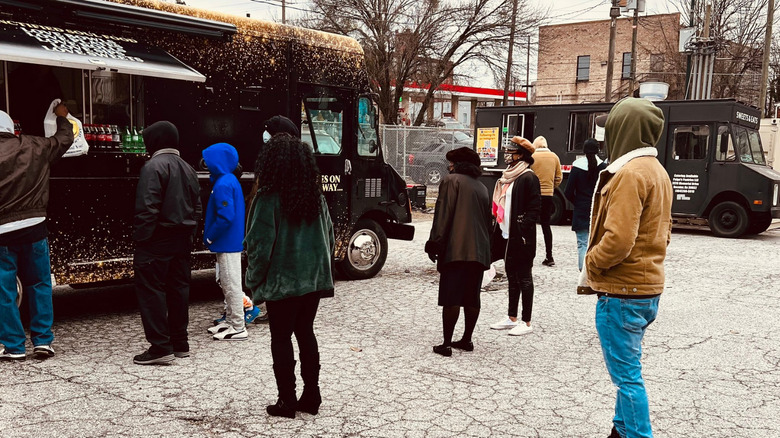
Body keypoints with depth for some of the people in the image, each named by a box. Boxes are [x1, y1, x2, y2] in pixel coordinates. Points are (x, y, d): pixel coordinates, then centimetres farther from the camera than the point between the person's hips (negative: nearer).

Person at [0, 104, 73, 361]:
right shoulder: (33, 147, 3)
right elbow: (64, 139, 20)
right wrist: (62, 117, 36)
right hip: (33, 227, 3)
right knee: (39, 285, 13)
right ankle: (43, 341, 14)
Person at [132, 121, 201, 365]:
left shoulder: (153, 167, -12)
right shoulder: (188, 169, 15)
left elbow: (147, 208, -19)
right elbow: (197, 208, 15)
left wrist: (140, 238, -14)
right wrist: (189, 235, 17)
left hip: (157, 238, -8)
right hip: (181, 239, 8)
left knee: (151, 290, -3)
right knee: (179, 288, 12)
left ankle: (160, 347, -3)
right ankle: (180, 343, 20)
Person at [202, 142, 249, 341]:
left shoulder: (223, 185, -19)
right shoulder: (229, 180, 13)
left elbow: (226, 217, -26)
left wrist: (210, 237, -14)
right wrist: (209, 234, 14)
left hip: (227, 244, -10)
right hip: (229, 242, 10)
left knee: (232, 285, -3)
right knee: (227, 284, 18)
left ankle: (238, 328, 4)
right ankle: (230, 321, 29)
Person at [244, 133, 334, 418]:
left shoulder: (268, 199, -15)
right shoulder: (316, 197, 4)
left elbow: (259, 245, -15)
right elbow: (329, 238, 10)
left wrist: (255, 280, -3)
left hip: (281, 282, -5)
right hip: (314, 280, 6)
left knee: (281, 339, 6)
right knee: (305, 333, 16)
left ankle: (287, 401, 13)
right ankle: (311, 396, 23)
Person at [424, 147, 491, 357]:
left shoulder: (451, 181, 0)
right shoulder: (482, 188, 20)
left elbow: (443, 215, -9)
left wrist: (434, 244, -8)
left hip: (456, 250, -7)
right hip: (479, 251, 7)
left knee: (451, 297, -5)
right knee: (472, 298, 12)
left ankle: (446, 343, -4)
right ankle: (467, 339, 20)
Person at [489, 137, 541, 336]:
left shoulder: (528, 178, -13)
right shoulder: (508, 176, 14)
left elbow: (535, 207, -16)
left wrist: (524, 231, -20)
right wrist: (498, 228, 15)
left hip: (521, 237, -9)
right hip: (507, 235, 9)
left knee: (523, 278, 0)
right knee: (512, 276, 16)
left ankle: (526, 322, 9)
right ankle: (511, 318, 26)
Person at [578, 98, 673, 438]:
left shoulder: (629, 173, -18)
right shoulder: (657, 170, 12)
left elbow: (618, 239, -26)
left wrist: (590, 267, -11)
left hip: (622, 292, -10)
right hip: (647, 285, 10)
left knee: (627, 376, 0)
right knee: (627, 370, 20)